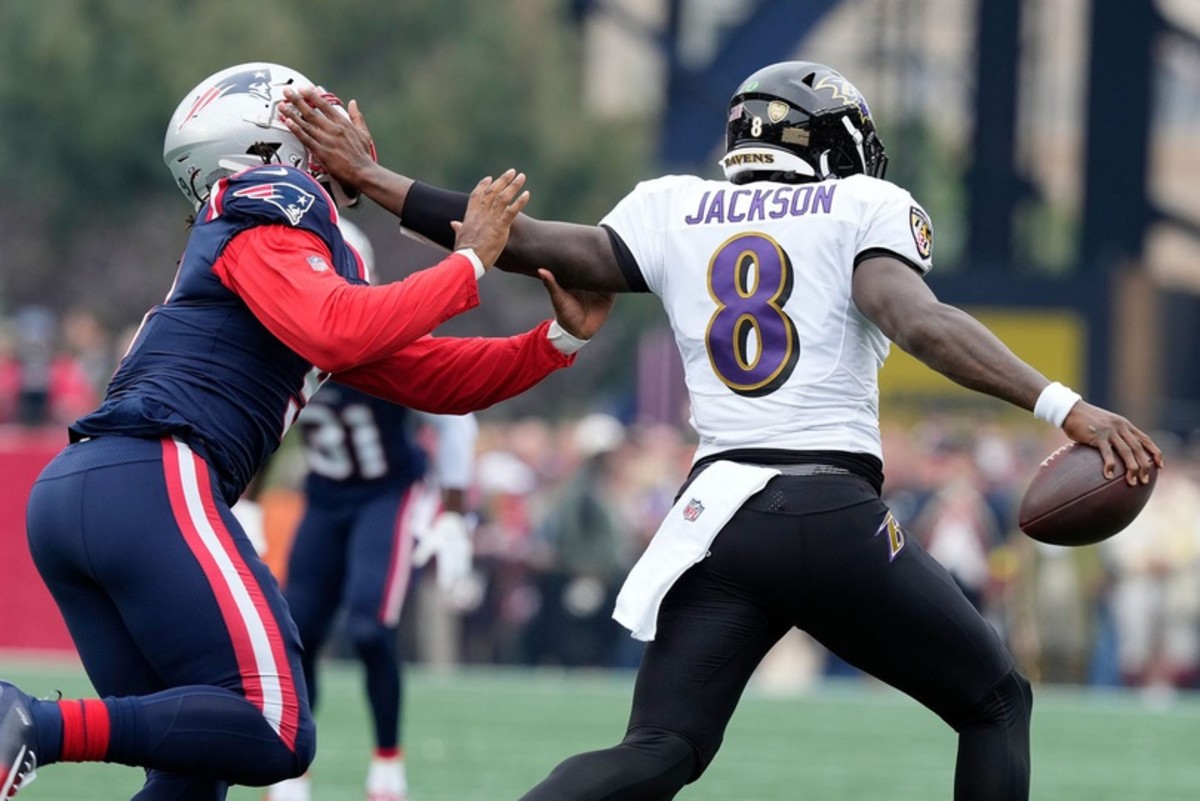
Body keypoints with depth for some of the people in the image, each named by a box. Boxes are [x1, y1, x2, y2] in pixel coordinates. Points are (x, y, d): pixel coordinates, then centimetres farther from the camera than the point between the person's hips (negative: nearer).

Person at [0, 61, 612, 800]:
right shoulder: (270, 223, 1)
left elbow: (438, 378, 29)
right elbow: (336, 334, -18)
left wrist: (562, 338, 20)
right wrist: (469, 264, -9)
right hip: (150, 486, -10)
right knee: (274, 733, -10)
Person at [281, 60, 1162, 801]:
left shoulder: (674, 211, 15)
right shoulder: (866, 209, 4)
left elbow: (536, 245, 3)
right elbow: (916, 318, -14)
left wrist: (372, 180, 8)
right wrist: (1061, 405, -24)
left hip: (719, 516, 4)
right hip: (838, 517, -4)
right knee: (994, 704, 16)